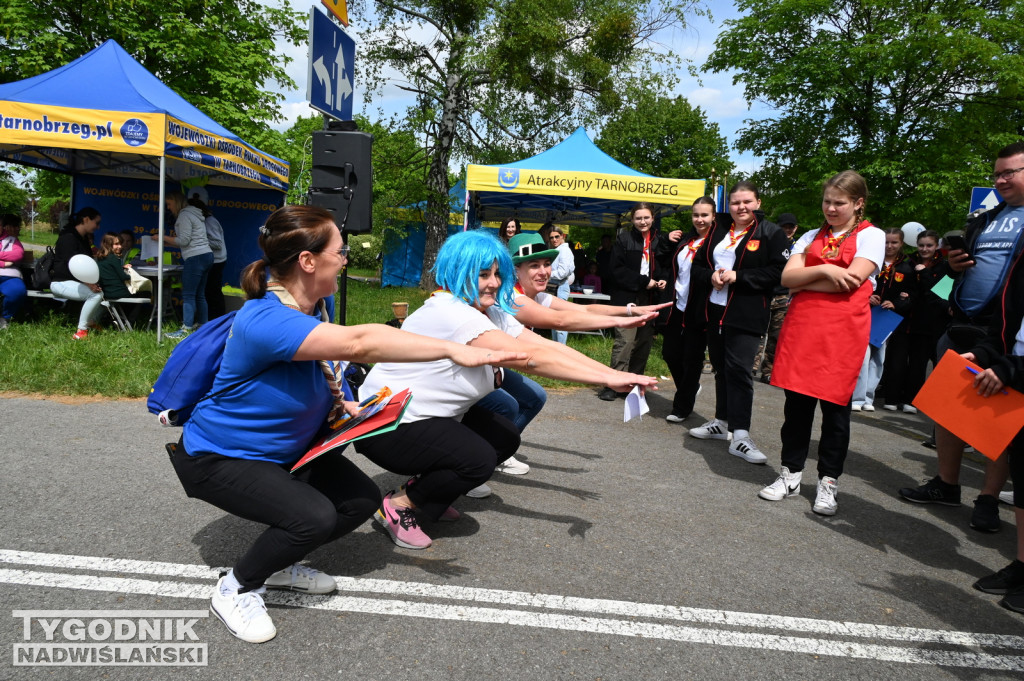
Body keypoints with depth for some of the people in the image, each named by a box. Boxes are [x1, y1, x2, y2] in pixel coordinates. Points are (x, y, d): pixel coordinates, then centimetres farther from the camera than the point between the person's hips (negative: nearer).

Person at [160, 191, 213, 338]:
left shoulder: (184, 215, -6)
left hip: (196, 258, -10)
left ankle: (186, 329, -9)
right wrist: (166, 242, 17)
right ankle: (203, 326, 17)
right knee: (199, 295, 13)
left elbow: (184, 240, -12)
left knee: (188, 295, -9)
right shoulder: (194, 214, 22)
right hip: (207, 256, 10)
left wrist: (163, 238, -1)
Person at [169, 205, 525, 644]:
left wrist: (340, 404, -6)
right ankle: (235, 589, 2)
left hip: (283, 450, 8)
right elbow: (358, 343, -47)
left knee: (362, 500, -2)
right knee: (314, 517, -27)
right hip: (218, 458, -8)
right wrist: (454, 351, -48)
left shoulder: (310, 306, -5)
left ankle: (279, 566, 20)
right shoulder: (265, 319, -34)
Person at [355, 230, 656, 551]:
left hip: (432, 415, 10)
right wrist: (607, 379, -32)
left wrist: (613, 373, -18)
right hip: (386, 426, -10)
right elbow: (531, 358, -33)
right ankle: (398, 505, -3)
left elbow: (547, 346, -7)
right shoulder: (449, 313, -27)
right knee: (478, 460, -24)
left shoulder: (494, 314, 2)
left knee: (505, 438, 3)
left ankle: (422, 487, 15)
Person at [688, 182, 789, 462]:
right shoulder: (718, 229, 14)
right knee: (720, 368, 14)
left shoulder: (772, 233, -2)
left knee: (739, 370, -13)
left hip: (746, 314, -6)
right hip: (715, 310, 6)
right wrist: (711, 276, -7)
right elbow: (698, 264, 15)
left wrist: (738, 277, -18)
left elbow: (778, 272, -11)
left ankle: (740, 436, -11)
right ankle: (722, 422, 27)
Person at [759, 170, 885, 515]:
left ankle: (828, 483, 15)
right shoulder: (810, 237, 17)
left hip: (843, 329, -3)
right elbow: (787, 277, 3)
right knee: (796, 402, 5)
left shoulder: (871, 236, 4)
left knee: (835, 405, 2)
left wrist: (804, 280, -2)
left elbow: (852, 279, -11)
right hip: (801, 325, 4)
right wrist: (824, 270, -11)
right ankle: (790, 475, 17)